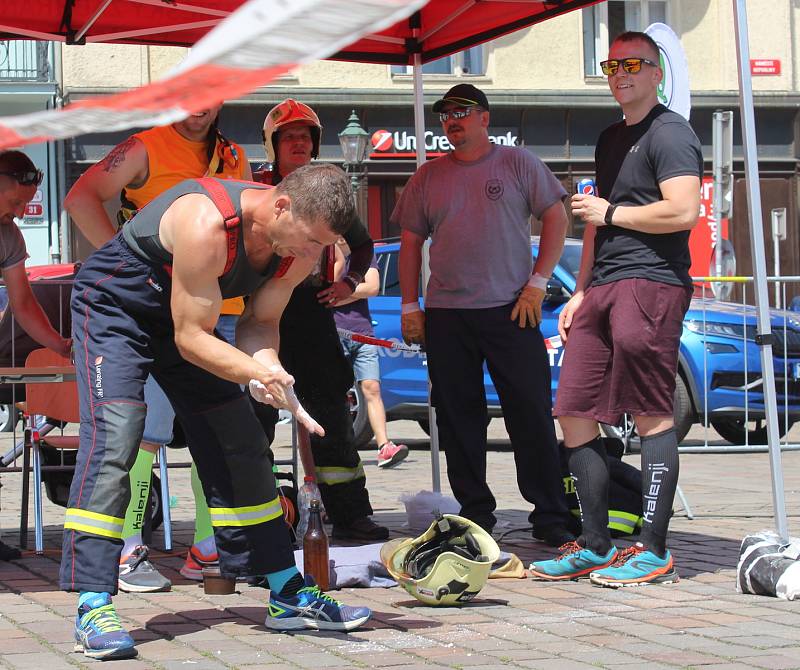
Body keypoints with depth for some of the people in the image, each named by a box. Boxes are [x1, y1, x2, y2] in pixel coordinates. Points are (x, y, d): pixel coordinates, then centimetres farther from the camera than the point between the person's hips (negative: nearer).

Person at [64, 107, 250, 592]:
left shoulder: (235, 160, 17)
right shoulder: (145, 150, -1)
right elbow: (81, 199, -13)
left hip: (223, 313, 6)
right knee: (147, 429, -10)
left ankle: (210, 549, 16)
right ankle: (127, 553, -5)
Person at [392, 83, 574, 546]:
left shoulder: (517, 163, 4)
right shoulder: (428, 177, 12)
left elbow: (556, 218, 1)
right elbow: (411, 242, 14)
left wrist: (537, 284, -7)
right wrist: (410, 306, 6)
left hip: (511, 310, -3)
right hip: (446, 316, 3)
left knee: (533, 415, -4)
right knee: (459, 418, 4)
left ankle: (551, 516, 2)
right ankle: (475, 513, 14)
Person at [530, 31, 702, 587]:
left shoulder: (670, 133, -5)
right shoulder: (611, 140, 23)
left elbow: (684, 212, -18)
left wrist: (611, 213, -7)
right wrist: (580, 293, 22)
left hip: (651, 284, -9)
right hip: (603, 288, 9)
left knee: (651, 416, -7)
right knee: (575, 414, 5)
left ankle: (654, 551, -4)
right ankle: (595, 546, 12)